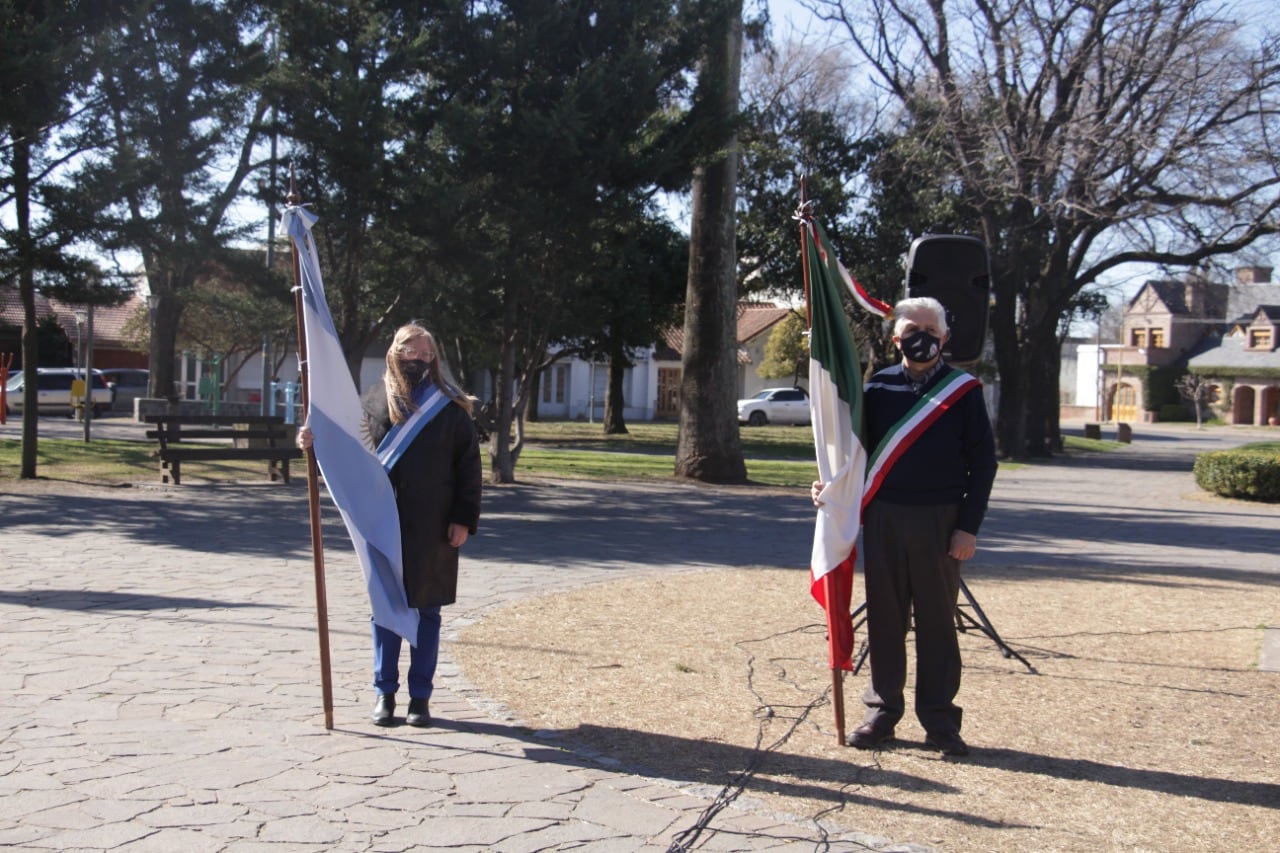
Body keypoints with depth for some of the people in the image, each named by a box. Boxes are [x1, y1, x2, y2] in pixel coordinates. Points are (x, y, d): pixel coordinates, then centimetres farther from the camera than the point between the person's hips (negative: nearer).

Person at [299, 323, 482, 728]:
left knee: (427, 611, 6)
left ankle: (421, 696, 15)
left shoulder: (450, 408, 1)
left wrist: (463, 519, -6)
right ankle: (385, 692, 17)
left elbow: (468, 465, 0)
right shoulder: (374, 402, 4)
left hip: (432, 528, -1)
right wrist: (315, 441, -11)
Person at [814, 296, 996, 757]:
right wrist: (832, 485, -6)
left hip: (939, 522, -2)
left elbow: (983, 462, 0)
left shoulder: (964, 390, 0)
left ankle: (939, 719, 14)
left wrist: (968, 526, -7)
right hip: (882, 518, 2)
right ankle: (882, 711, 18)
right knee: (885, 618, 8)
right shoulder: (878, 387, 5)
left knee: (937, 621, 5)